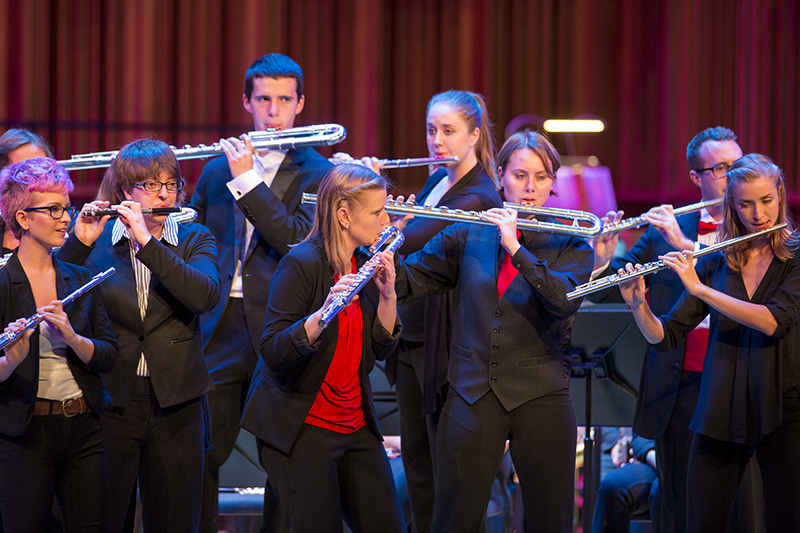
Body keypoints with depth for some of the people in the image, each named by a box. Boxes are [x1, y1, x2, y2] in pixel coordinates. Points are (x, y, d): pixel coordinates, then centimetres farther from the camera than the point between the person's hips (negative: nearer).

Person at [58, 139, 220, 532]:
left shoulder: (195, 239, 5)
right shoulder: (97, 241, 4)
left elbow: (206, 295, -15)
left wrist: (146, 241, -19)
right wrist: (79, 244, -17)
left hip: (176, 404, 1)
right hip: (111, 400, -1)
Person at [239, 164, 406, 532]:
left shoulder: (364, 264, 9)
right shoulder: (301, 265, -14)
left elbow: (380, 349, 6)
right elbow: (273, 352, -21)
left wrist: (387, 294, -9)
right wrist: (323, 313, -36)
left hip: (354, 425, 7)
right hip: (299, 428, -7)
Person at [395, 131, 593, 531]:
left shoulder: (571, 245, 3)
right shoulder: (468, 235, 9)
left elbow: (564, 299, -16)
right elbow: (405, 283, 5)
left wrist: (515, 247, -23)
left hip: (541, 400, -1)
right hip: (472, 396, 1)